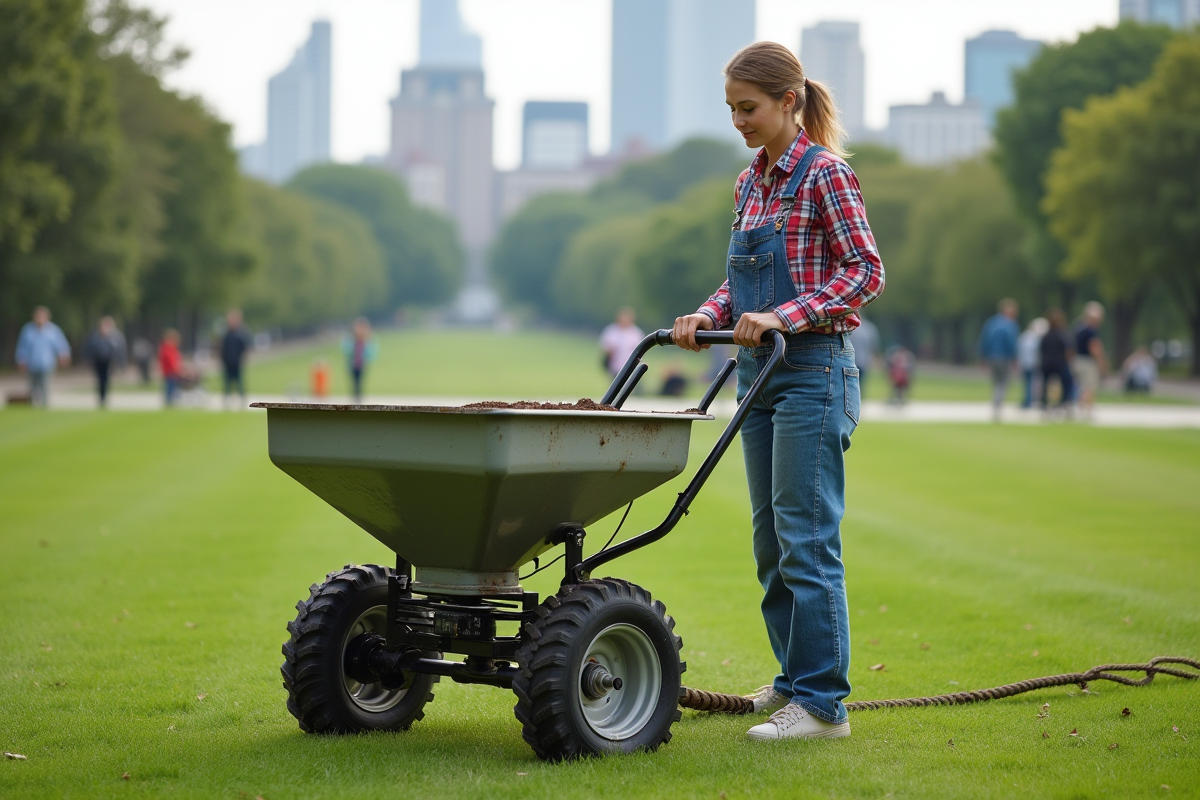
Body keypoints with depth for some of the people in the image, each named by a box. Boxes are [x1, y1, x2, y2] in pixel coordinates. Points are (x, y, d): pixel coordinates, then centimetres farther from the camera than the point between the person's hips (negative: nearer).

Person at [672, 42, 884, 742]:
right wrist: (708, 316, 2)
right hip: (761, 372, 8)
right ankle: (796, 676, 25)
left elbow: (866, 272, -15)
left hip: (812, 370, -8)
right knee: (772, 539, 13)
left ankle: (822, 703, -5)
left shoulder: (823, 174, -10)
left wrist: (781, 315, -23)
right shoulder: (750, 184, 14)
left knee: (807, 539, -9)